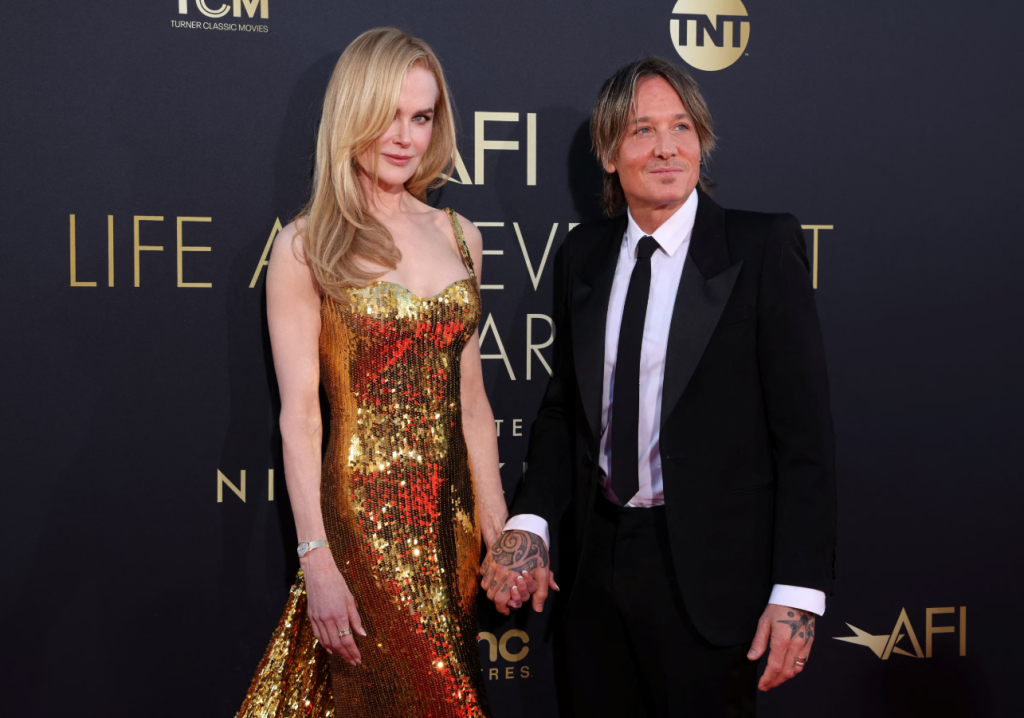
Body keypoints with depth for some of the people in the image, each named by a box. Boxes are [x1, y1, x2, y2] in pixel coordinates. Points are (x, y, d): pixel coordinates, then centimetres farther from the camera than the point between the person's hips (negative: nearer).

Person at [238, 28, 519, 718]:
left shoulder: (458, 236, 9)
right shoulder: (305, 248, -5)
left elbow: (470, 396, 10)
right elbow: (299, 411, -9)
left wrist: (499, 532, 7)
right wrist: (317, 562, -15)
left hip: (452, 512, 5)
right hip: (362, 517, -5)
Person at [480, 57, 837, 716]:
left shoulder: (763, 247, -8)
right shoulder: (583, 254, 7)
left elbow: (805, 430, -11)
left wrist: (798, 590, -15)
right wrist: (530, 521, -4)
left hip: (707, 571, -4)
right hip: (597, 562, 5)